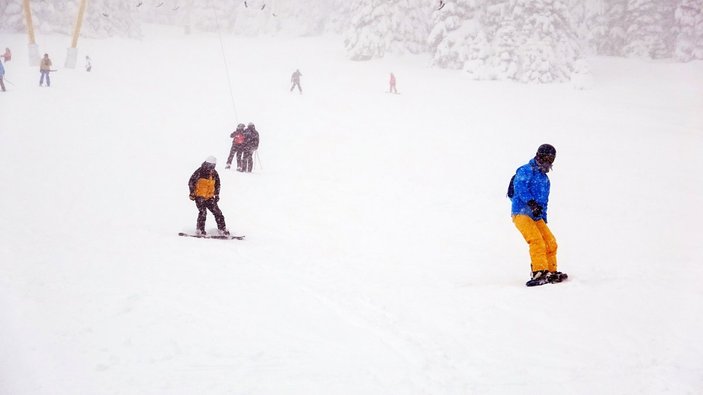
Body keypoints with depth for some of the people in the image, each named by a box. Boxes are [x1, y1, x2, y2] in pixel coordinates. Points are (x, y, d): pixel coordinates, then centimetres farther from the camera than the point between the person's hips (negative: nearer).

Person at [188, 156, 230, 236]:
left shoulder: (214, 174, 7)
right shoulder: (200, 172, -10)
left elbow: (217, 184, 22)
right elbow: (191, 182, -6)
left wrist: (217, 195, 16)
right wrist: (192, 193, -8)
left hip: (209, 197, 5)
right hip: (199, 196, -5)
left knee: (217, 212, 0)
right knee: (203, 212, -19)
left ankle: (222, 229, 7)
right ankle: (200, 230, -9)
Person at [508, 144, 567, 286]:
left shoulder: (545, 179, 26)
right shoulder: (526, 171, -2)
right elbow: (520, 188, -19)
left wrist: (544, 218, 23)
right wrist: (531, 202, -32)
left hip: (536, 216, 9)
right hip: (521, 213, -9)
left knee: (551, 243, 5)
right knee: (537, 241, -25)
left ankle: (551, 272, 18)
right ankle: (539, 273, -31)